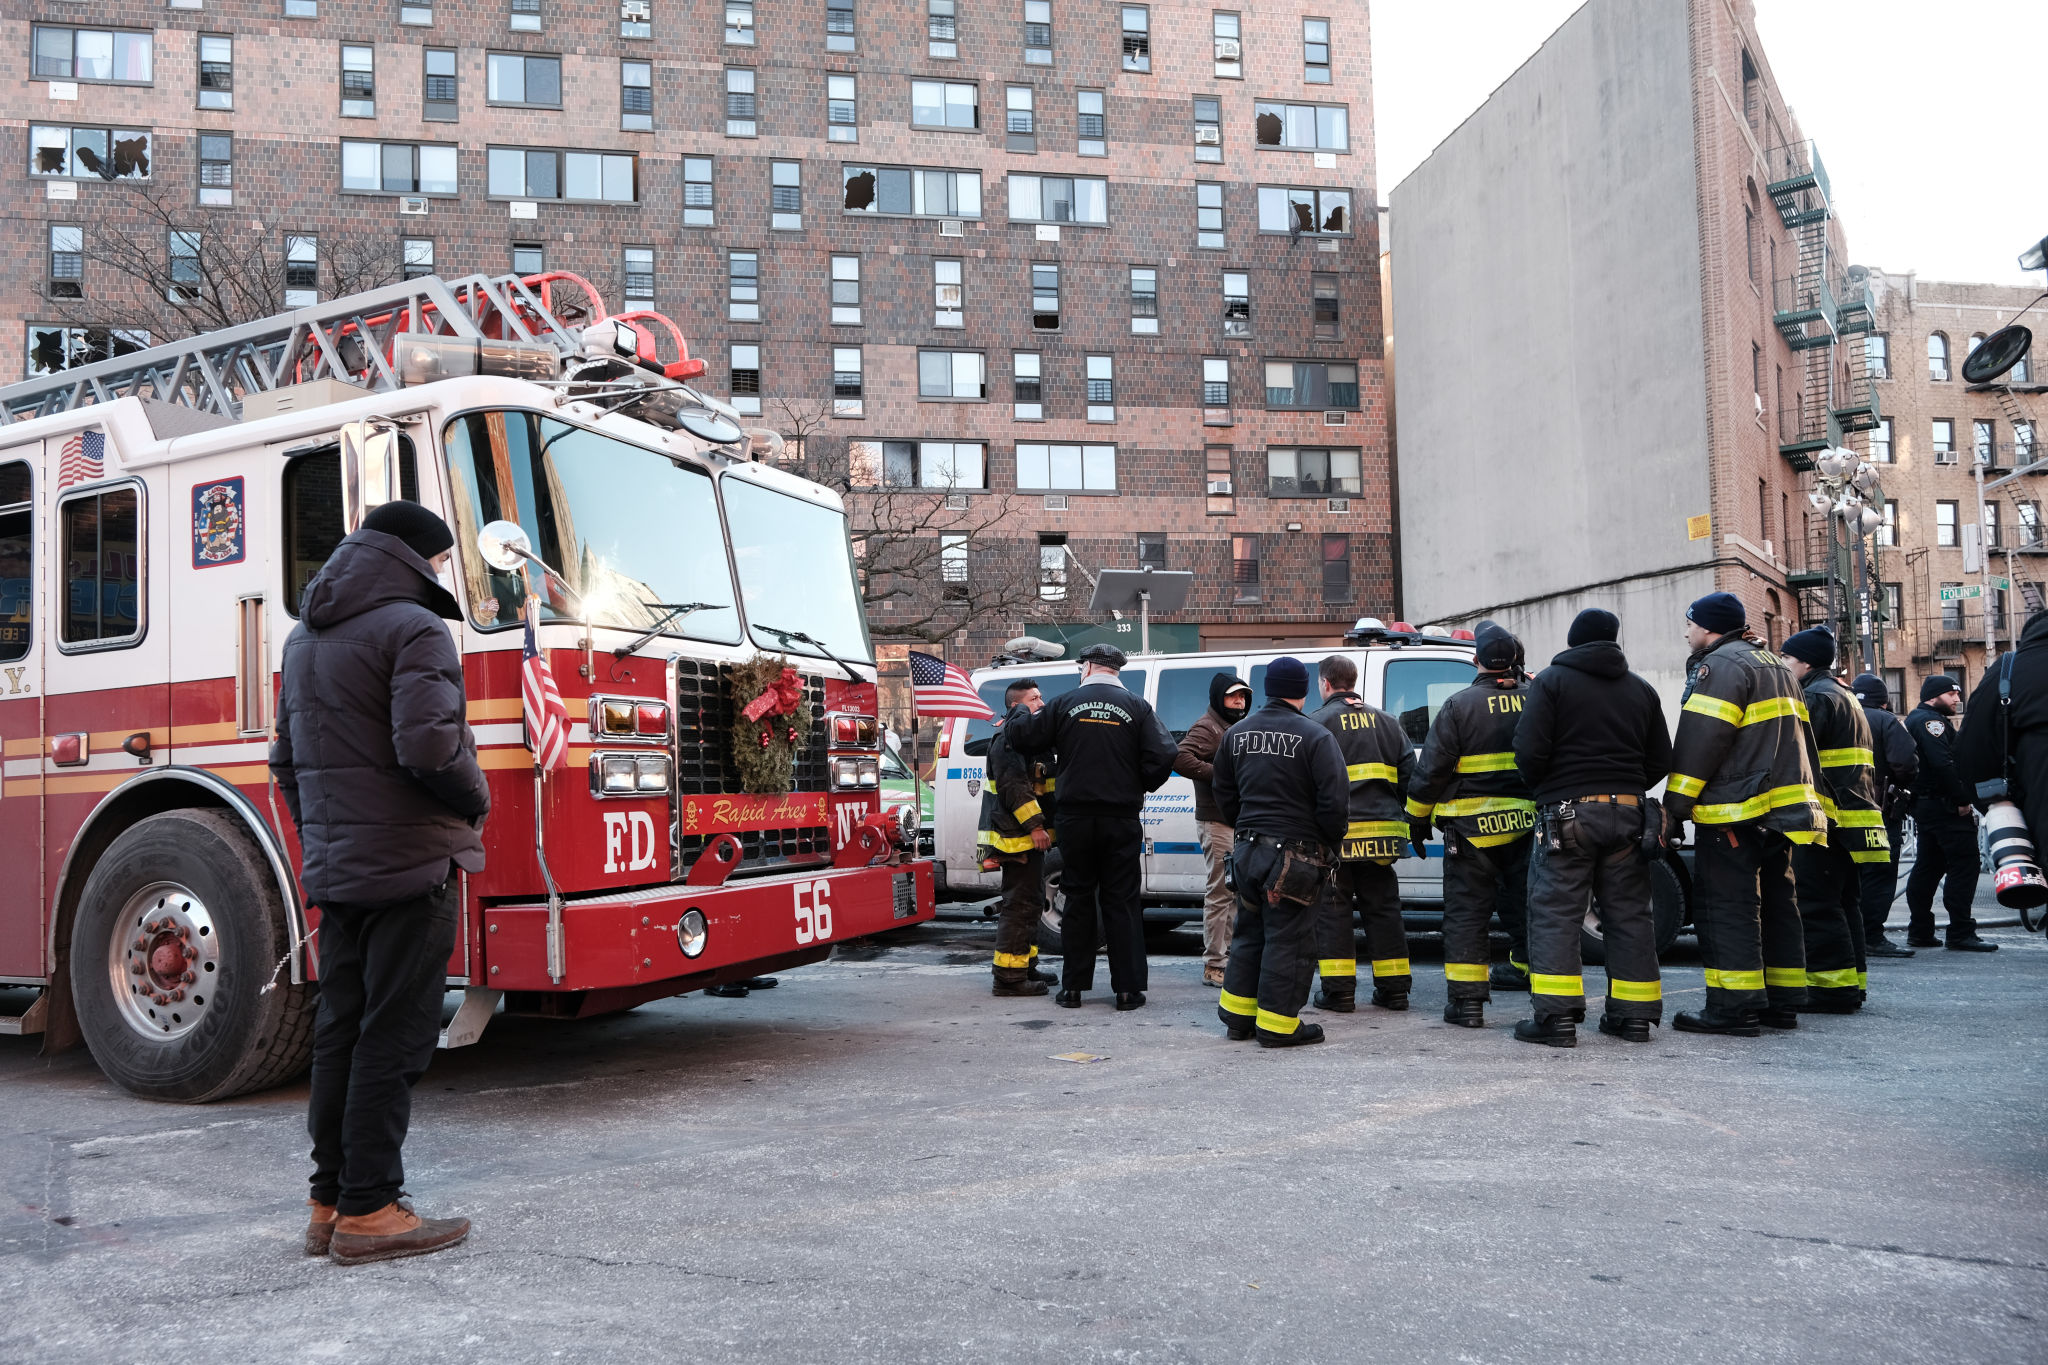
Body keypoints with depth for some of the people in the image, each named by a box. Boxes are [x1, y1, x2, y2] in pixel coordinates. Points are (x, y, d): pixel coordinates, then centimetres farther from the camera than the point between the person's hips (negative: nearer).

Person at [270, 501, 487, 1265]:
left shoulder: (306, 639, 18)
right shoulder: (412, 630, -11)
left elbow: (287, 759, 22)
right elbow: (428, 746, -23)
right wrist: (475, 802, -6)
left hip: (333, 873, 9)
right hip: (408, 865, -9)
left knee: (341, 1036, 12)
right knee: (392, 1041, -4)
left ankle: (329, 1204, 18)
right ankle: (368, 1211, 0)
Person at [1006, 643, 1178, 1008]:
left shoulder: (1064, 704, -1)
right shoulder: (1136, 707, -1)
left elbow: (1024, 737, 1)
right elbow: (1163, 757, -8)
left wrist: (1013, 717, 22)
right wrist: (1140, 787, 9)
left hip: (1075, 818, 1)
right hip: (1121, 820, 0)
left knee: (1078, 899, 9)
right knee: (1122, 902, 5)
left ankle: (1073, 987, 13)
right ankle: (1128, 989, 4)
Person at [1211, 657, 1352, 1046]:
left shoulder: (1237, 733, 8)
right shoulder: (1316, 737, -12)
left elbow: (1224, 795, 17)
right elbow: (1335, 801, -16)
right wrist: (1331, 840, 0)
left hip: (1247, 850, 6)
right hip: (1295, 853, -6)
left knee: (1249, 934, 18)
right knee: (1287, 939, 1)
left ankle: (1238, 1015, 24)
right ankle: (1277, 1024, 6)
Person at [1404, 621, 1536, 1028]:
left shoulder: (1459, 705, -9)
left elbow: (1430, 770, -7)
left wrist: (1417, 820, 1)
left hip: (1473, 826, -4)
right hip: (1526, 824, 4)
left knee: (1466, 911, -1)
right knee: (1525, 904, 18)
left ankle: (1467, 1001, -3)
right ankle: (1527, 969, 34)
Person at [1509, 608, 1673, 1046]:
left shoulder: (1552, 680, -2)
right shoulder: (1641, 690, 14)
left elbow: (1529, 751, -12)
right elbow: (1661, 761, 12)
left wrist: (1545, 790, 6)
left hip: (1567, 814, -5)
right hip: (1628, 815, 5)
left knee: (1555, 912, -3)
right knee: (1629, 912, 10)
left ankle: (1556, 1015, -9)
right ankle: (1634, 1015, 13)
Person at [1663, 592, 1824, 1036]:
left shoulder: (1720, 666, -9)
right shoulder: (1775, 666, 22)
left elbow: (1700, 742, -17)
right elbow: (1800, 742, 25)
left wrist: (1674, 805, -13)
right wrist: (1801, 801, 25)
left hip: (1735, 812, -10)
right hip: (1782, 810, 10)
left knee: (1725, 905, -7)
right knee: (1776, 902, 13)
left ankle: (1735, 1007, -9)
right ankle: (1783, 1001, 17)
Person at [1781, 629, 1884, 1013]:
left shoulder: (1817, 696, -10)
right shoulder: (1845, 696, 23)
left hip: (1827, 817, -11)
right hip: (1849, 816, 11)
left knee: (1816, 904, -9)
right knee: (1843, 903, 14)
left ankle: (1833, 989, -10)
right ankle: (1850, 985, 18)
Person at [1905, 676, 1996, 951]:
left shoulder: (1915, 719, 22)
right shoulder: (1931, 720, -12)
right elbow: (1942, 764, -24)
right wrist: (1963, 800, -19)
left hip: (1924, 804, 11)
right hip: (1944, 806, -11)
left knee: (1928, 867, 12)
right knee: (1964, 864, -10)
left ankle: (1919, 932, 14)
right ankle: (1961, 933, -11)